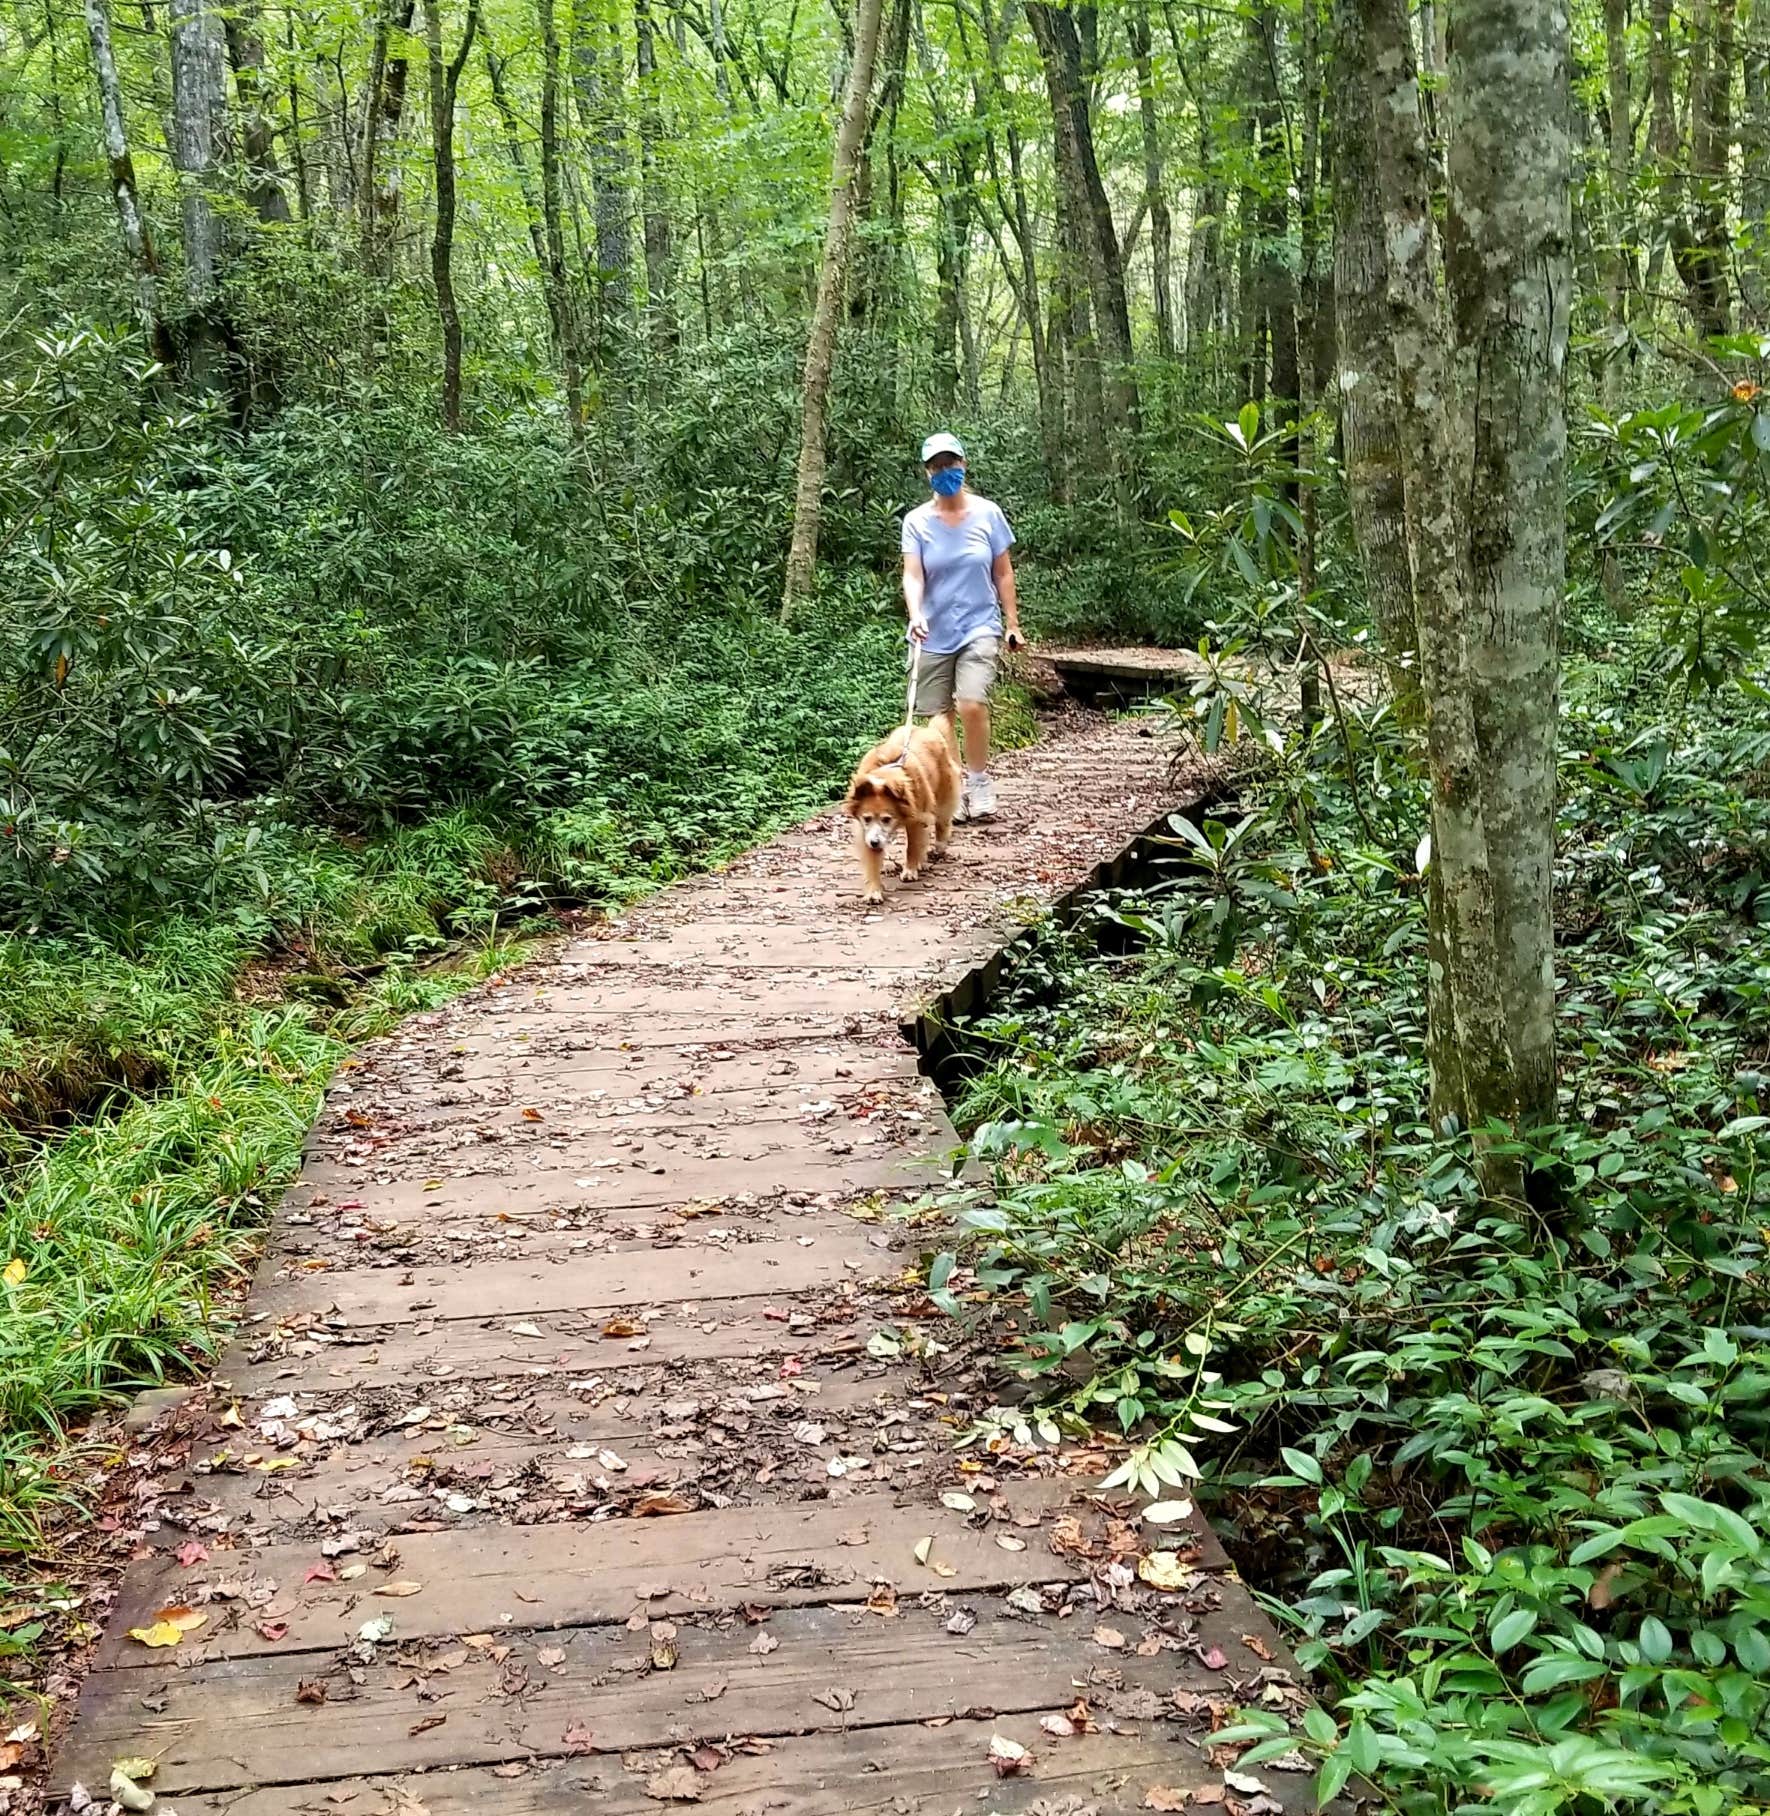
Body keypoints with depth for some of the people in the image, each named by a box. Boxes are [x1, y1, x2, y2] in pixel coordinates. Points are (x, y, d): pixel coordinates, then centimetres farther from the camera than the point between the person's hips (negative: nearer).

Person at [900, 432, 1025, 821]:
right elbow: (912, 574, -11)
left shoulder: (987, 514, 1)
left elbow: (1003, 572, 7)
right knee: (936, 717, 4)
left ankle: (980, 782, -4)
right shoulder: (917, 521, -1)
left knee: (972, 704, -20)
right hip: (935, 634, 2)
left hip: (980, 628, -1)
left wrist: (1012, 623, 3)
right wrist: (915, 614, -29)